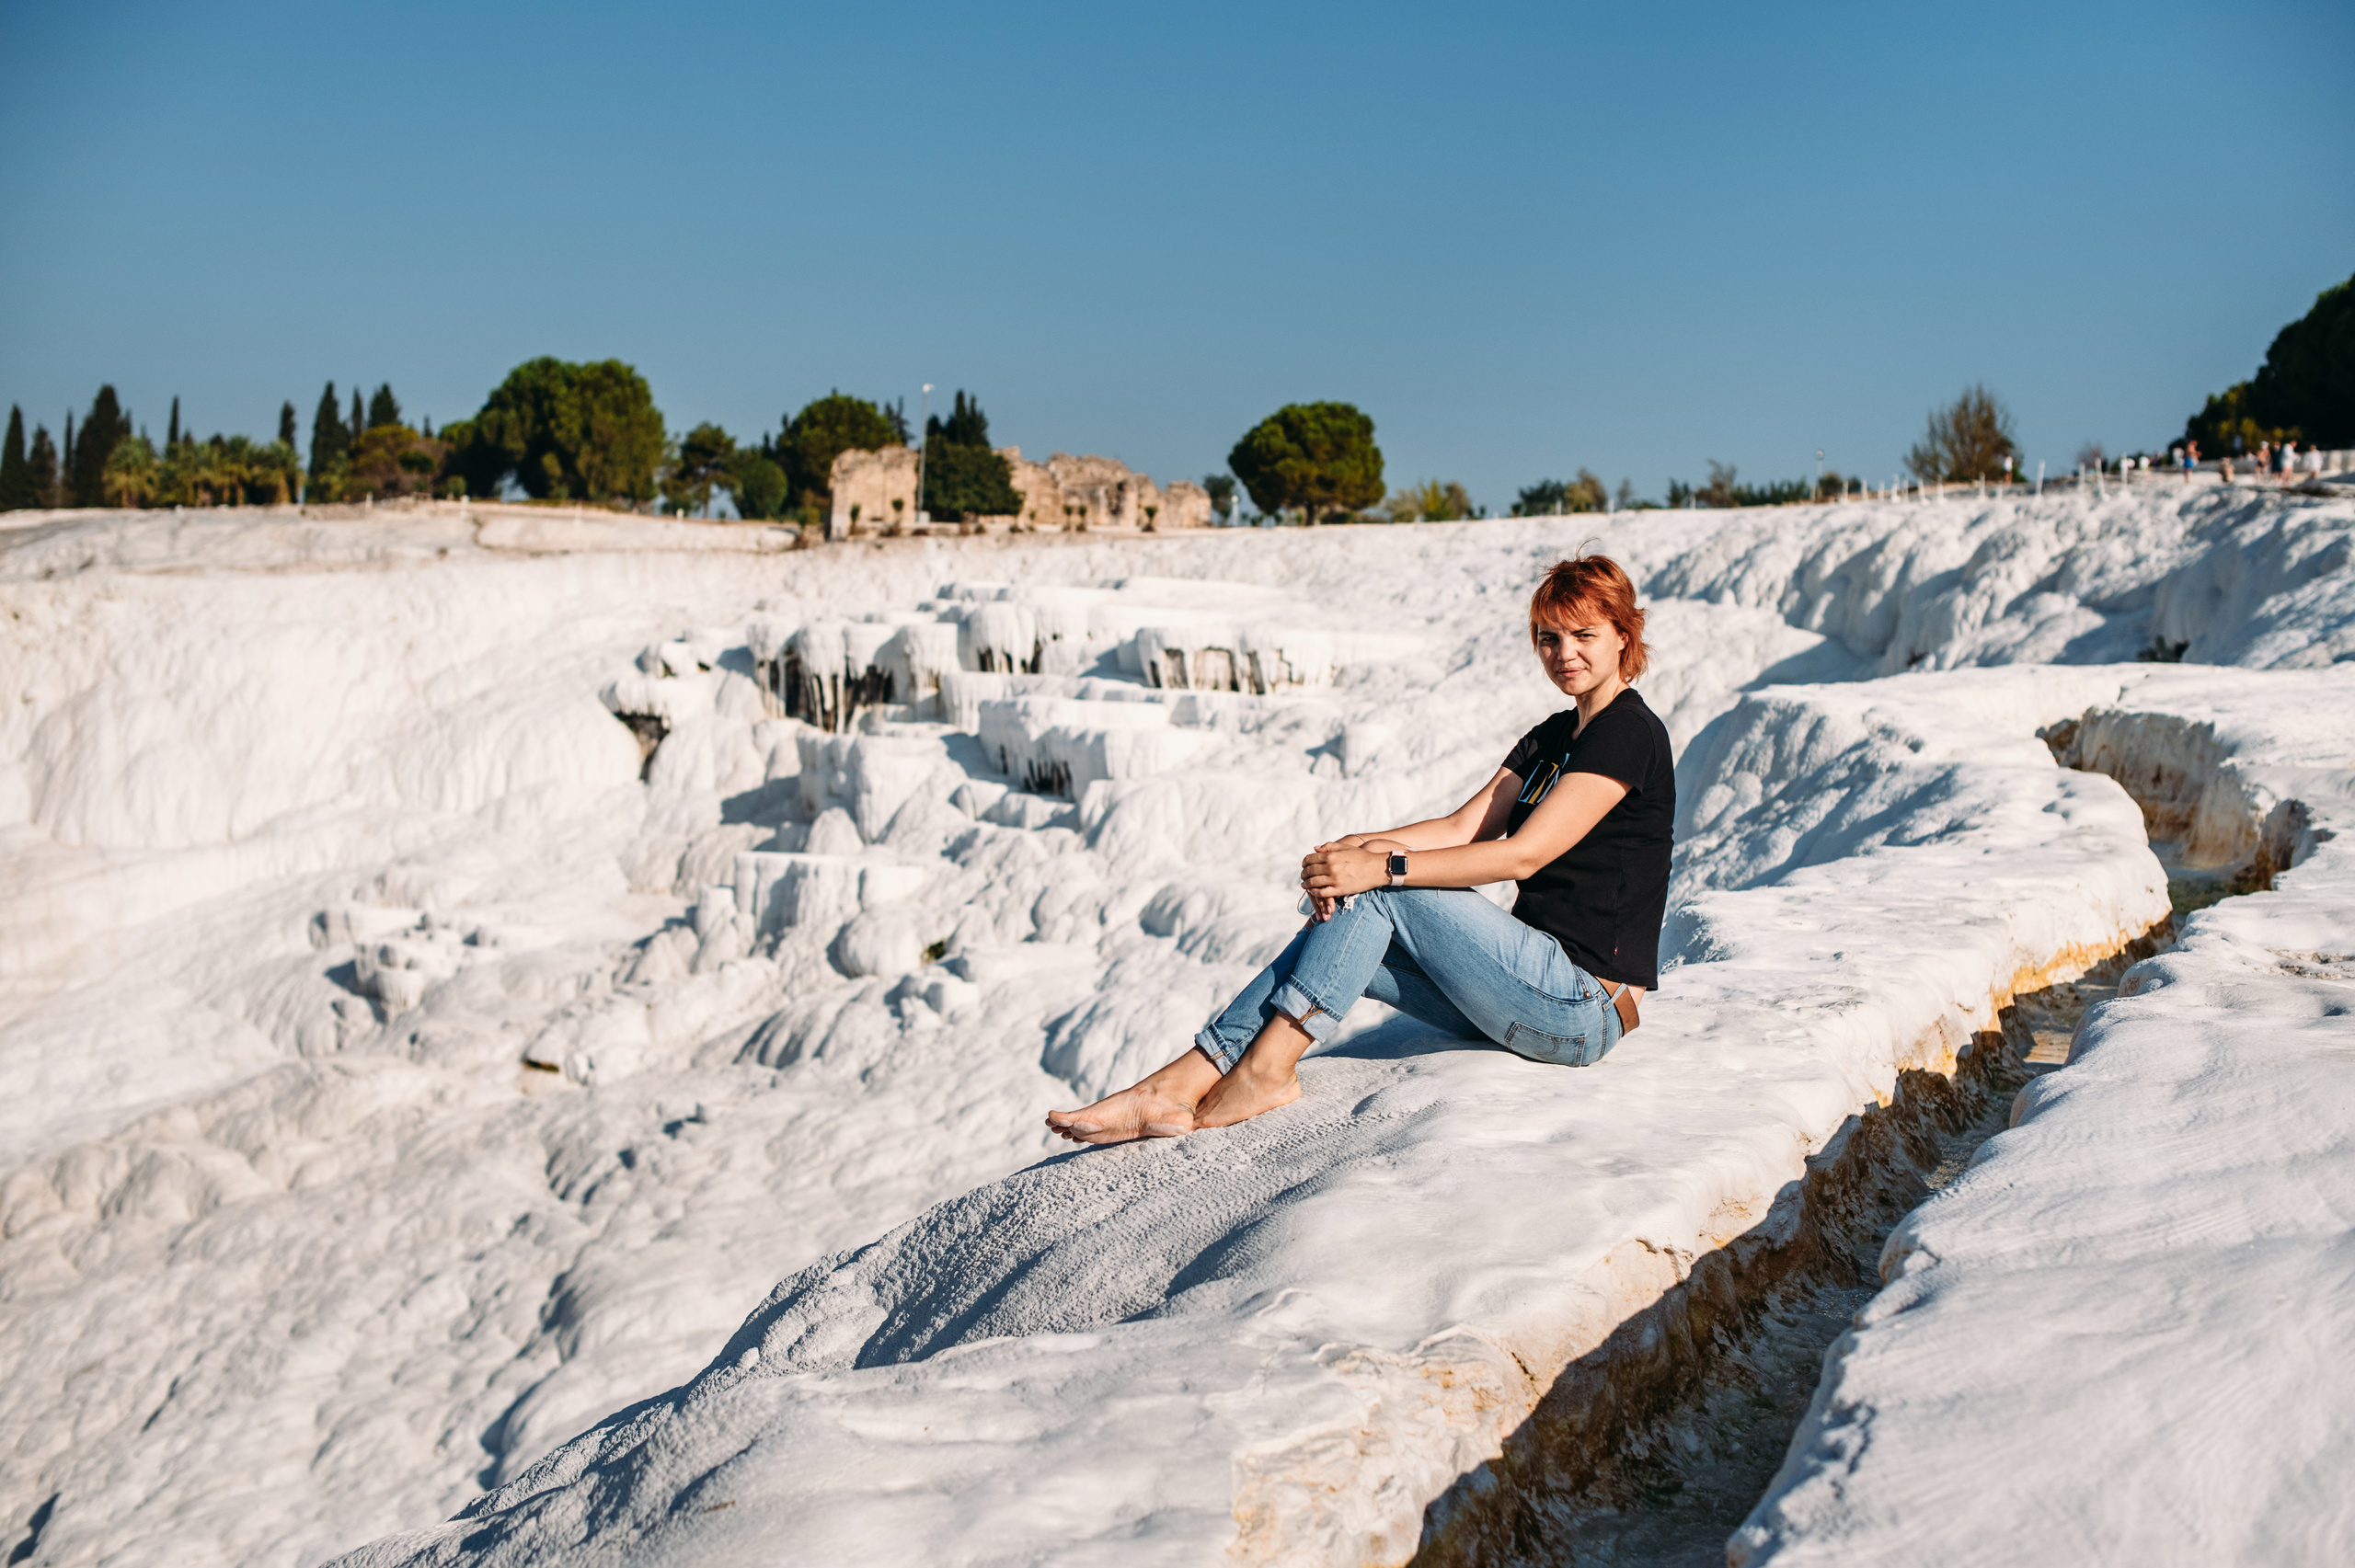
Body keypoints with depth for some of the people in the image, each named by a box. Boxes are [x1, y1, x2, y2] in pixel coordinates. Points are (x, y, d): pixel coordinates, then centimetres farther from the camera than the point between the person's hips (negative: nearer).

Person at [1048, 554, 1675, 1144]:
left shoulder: (1630, 733, -11)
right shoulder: (1553, 737, 18)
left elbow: (1522, 855, -19)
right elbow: (1464, 828, 7)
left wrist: (1384, 866, -22)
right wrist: (1356, 847, -10)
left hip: (1586, 1006, -8)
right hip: (1540, 984, 8)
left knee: (1377, 892, -17)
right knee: (1348, 913, -8)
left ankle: (1267, 1066, -17)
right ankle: (1175, 1087, -17)